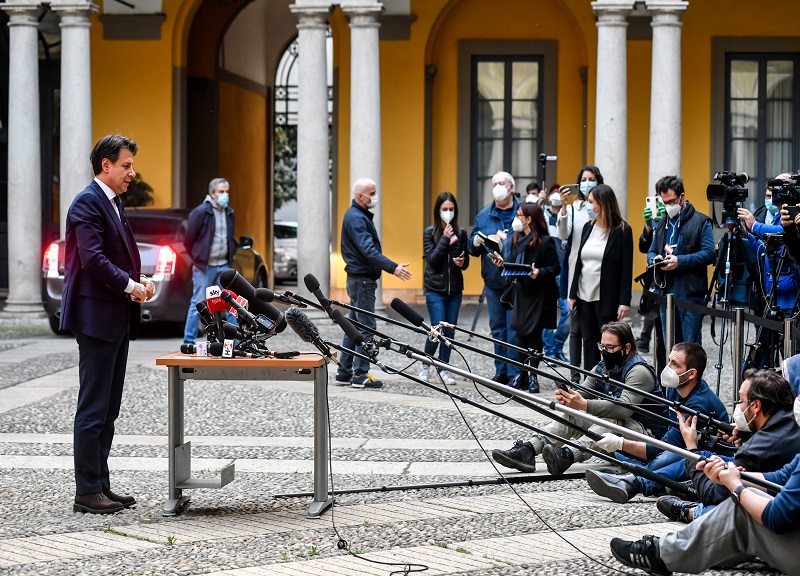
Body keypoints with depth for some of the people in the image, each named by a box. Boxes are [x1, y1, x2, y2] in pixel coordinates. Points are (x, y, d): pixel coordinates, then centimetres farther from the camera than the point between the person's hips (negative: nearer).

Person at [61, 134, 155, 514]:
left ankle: (101, 485, 18)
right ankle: (87, 492, -3)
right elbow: (92, 259, -22)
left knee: (108, 409, 12)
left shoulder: (113, 203, 18)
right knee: (93, 408, -6)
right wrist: (130, 286, -16)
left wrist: (139, 279, 5)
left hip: (117, 319, 10)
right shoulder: (88, 203, -13)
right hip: (96, 316, -10)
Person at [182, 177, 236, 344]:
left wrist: (230, 255, 11)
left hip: (224, 265, 6)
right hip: (205, 267, -6)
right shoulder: (201, 212, -12)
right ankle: (188, 341, 5)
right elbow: (188, 241, -6)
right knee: (198, 304, -2)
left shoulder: (229, 213, 8)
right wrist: (198, 259, 2)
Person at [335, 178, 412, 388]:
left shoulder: (359, 215, 16)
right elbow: (368, 250, -27)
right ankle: (360, 375, -7)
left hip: (359, 278, 10)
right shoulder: (356, 218, -17)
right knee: (366, 327, -8)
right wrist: (393, 268, -33)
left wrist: (391, 267, 19)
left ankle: (344, 373, 17)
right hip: (362, 279, -10)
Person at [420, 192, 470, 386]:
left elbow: (466, 261, 12)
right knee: (438, 330, -9)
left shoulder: (461, 233, 6)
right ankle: (425, 364, 11)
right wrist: (445, 239, -17)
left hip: (454, 289, 3)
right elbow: (431, 259, -11)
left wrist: (462, 262, -11)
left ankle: (444, 368, 15)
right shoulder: (430, 232, -2)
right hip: (435, 289, -3)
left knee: (450, 331, 4)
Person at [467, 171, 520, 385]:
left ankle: (515, 372, -3)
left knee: (514, 328, -6)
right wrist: (477, 241, -9)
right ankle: (501, 371, 16)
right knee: (497, 328, 9)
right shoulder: (484, 216, 13)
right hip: (493, 281, 5)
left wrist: (510, 240, -16)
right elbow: (472, 248, 13)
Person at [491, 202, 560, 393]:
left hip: (538, 295, -6)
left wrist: (539, 273, -28)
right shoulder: (517, 239, 11)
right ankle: (522, 375, 14)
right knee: (521, 333, 5)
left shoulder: (545, 241, -11)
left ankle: (533, 376, 10)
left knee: (534, 334, 0)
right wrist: (503, 264, -1)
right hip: (521, 293, 6)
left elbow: (555, 268, -12)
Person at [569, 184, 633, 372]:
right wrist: (573, 294, 9)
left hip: (607, 299, -6)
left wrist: (624, 301, -15)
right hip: (585, 296, 6)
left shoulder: (622, 230, -8)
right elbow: (579, 263, 13)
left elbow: (627, 268, -10)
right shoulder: (588, 227, 10)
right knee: (589, 343, 9)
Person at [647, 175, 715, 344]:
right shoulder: (662, 224, 19)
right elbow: (651, 252, 22)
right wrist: (655, 259, -3)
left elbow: (709, 254, -11)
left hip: (691, 294, -6)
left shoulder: (700, 222, -2)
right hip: (666, 294, 6)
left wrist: (680, 261, -20)